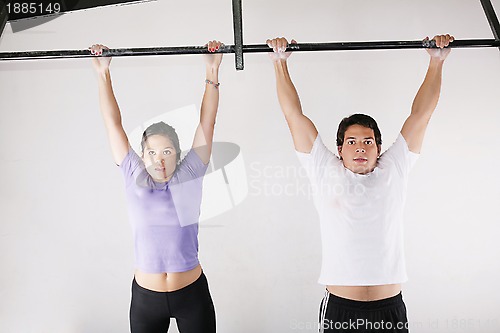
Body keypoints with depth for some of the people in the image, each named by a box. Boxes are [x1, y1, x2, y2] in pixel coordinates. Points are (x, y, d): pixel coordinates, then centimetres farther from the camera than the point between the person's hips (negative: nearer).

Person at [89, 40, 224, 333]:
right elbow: (114, 124, -1)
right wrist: (103, 74, 0)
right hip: (145, 298, 1)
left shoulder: (189, 176, -5)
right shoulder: (134, 179, -3)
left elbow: (207, 123, -6)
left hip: (192, 294, -1)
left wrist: (212, 72, -8)